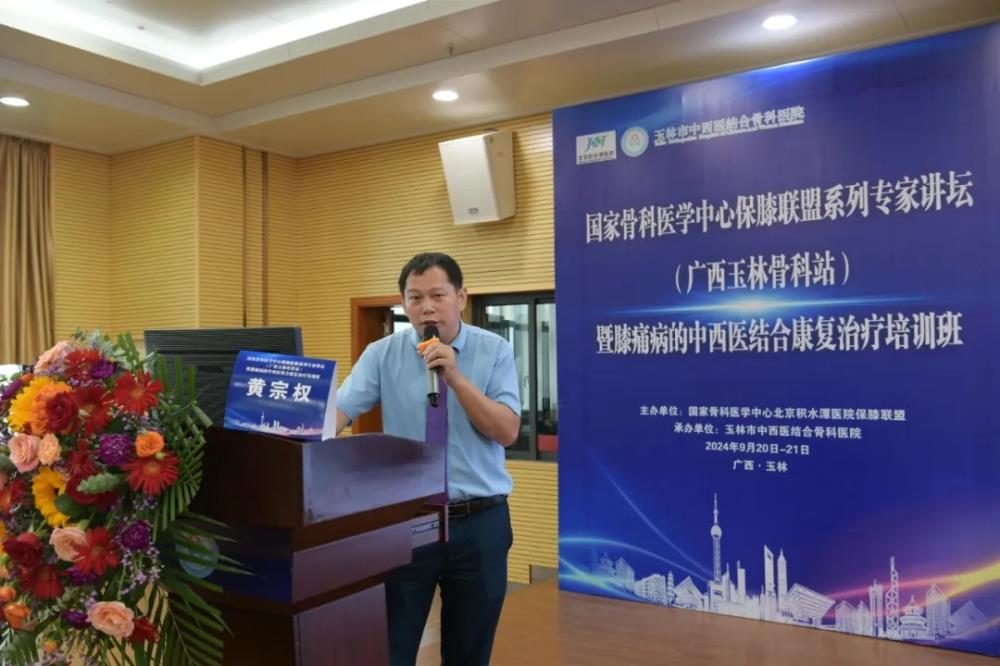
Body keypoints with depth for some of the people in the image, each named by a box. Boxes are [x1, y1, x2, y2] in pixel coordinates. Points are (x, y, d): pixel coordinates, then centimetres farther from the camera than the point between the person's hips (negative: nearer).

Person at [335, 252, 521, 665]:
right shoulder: (382, 354, -1)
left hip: (480, 523, 0)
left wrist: (455, 378, -21)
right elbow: (338, 412, -12)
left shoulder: (495, 351, -3)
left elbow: (507, 432, -11)